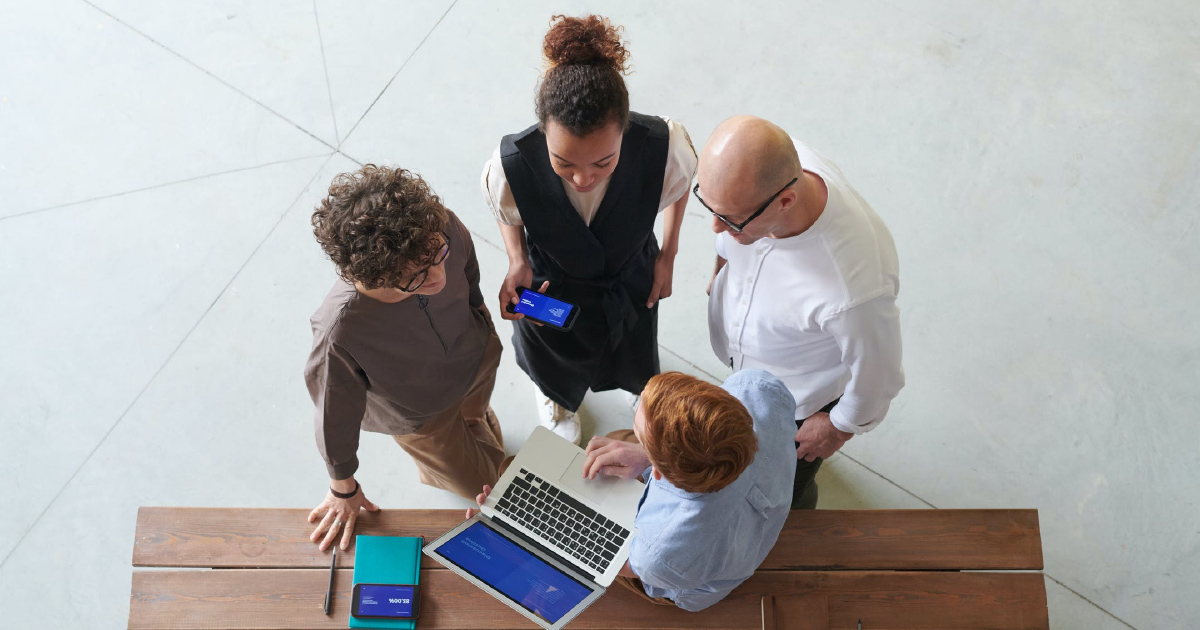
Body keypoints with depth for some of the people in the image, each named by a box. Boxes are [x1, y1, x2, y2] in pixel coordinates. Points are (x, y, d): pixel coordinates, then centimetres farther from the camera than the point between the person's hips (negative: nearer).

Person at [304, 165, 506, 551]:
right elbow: (335, 415, -26)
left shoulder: (445, 231, -39)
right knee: (479, 482, 22)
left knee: (479, 421, 36)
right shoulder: (340, 333, -48)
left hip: (477, 356, 3)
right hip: (420, 411, -3)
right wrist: (343, 490, -7)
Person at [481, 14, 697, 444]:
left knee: (635, 352, 38)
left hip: (631, 282, 1)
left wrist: (668, 255, -6)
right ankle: (553, 393, 76)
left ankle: (639, 386, 79)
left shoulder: (663, 147, -41)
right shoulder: (511, 167, -42)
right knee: (555, 363, 35)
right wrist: (518, 262, -27)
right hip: (551, 287, -1)